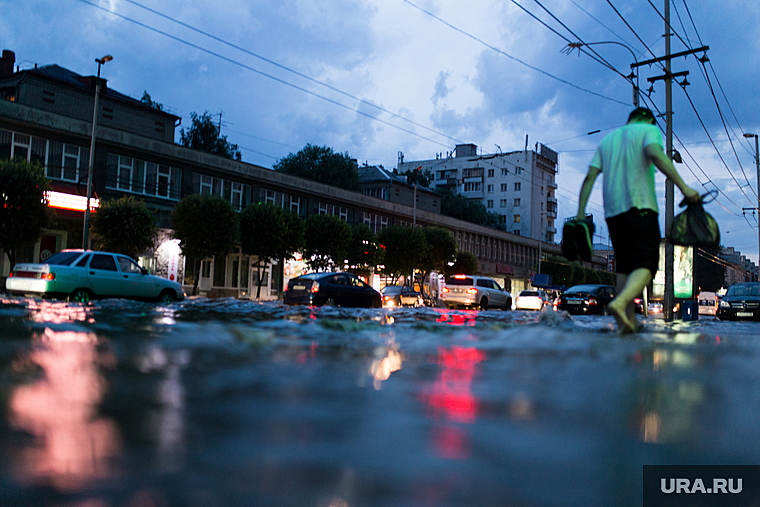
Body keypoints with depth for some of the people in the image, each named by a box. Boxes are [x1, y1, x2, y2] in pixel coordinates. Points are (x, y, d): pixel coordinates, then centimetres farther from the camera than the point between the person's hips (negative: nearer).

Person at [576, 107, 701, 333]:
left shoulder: (607, 139, 24)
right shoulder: (649, 130, 9)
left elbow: (590, 177, 13)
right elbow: (656, 154, -14)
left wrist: (580, 214, 11)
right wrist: (683, 187, -21)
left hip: (612, 211, 6)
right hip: (641, 207, -5)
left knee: (624, 266, 11)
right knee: (646, 265, -11)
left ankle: (628, 320, 5)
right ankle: (620, 303, -36)